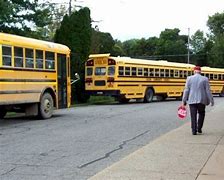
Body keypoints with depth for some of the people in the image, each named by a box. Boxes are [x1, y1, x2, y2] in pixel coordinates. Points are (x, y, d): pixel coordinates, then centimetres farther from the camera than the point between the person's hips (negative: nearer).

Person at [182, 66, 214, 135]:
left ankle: (194, 131, 0)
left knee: (193, 116, 4)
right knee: (201, 114, 20)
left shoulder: (189, 78, -1)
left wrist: (184, 101, 3)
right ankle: (199, 128, 15)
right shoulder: (205, 79, -2)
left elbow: (186, 90, -2)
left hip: (192, 100, 0)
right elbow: (208, 91, -2)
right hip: (201, 100, 0)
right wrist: (211, 100, 5)